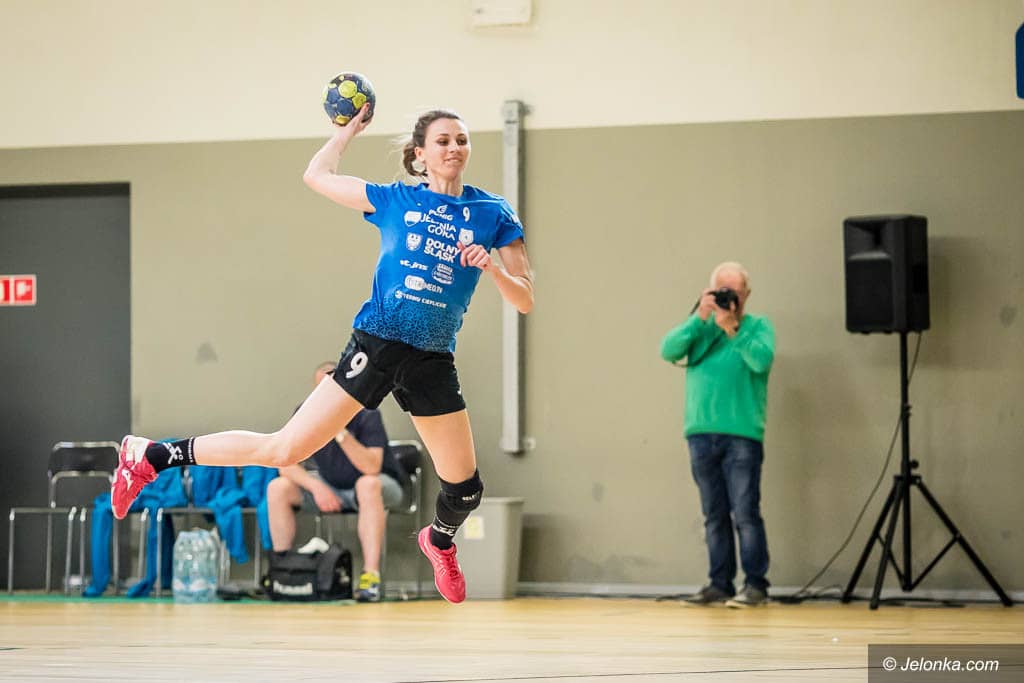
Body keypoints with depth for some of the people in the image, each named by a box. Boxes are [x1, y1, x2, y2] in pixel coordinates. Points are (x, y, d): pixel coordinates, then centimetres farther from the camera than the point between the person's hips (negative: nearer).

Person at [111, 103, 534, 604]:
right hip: (376, 343, -2)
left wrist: (493, 266, -13)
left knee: (465, 489, 5)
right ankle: (152, 456, 2)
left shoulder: (493, 214, 4)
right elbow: (316, 175, 17)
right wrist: (350, 128, 26)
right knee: (284, 451, -10)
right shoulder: (395, 200, 4)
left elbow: (524, 302, 4)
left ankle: (439, 541, 43)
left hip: (432, 361, 2)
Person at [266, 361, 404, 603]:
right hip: (330, 486, 4)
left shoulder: (366, 415, -22)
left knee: (367, 485, -40)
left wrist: (341, 432, -43)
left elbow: (371, 468, -33)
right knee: (277, 488, -16)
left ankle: (371, 576, -44)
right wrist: (316, 486, -29)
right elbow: (286, 464, -13)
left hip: (381, 485, -4)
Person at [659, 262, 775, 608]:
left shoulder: (758, 326, 7)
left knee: (745, 513, -9)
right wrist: (699, 317, -9)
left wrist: (732, 327, -14)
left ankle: (755, 584, -6)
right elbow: (668, 350, -1)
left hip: (742, 434, -4)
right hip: (701, 434, 4)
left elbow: (762, 360, -12)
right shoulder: (700, 326, 16)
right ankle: (719, 584, 11)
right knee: (714, 515, 7)